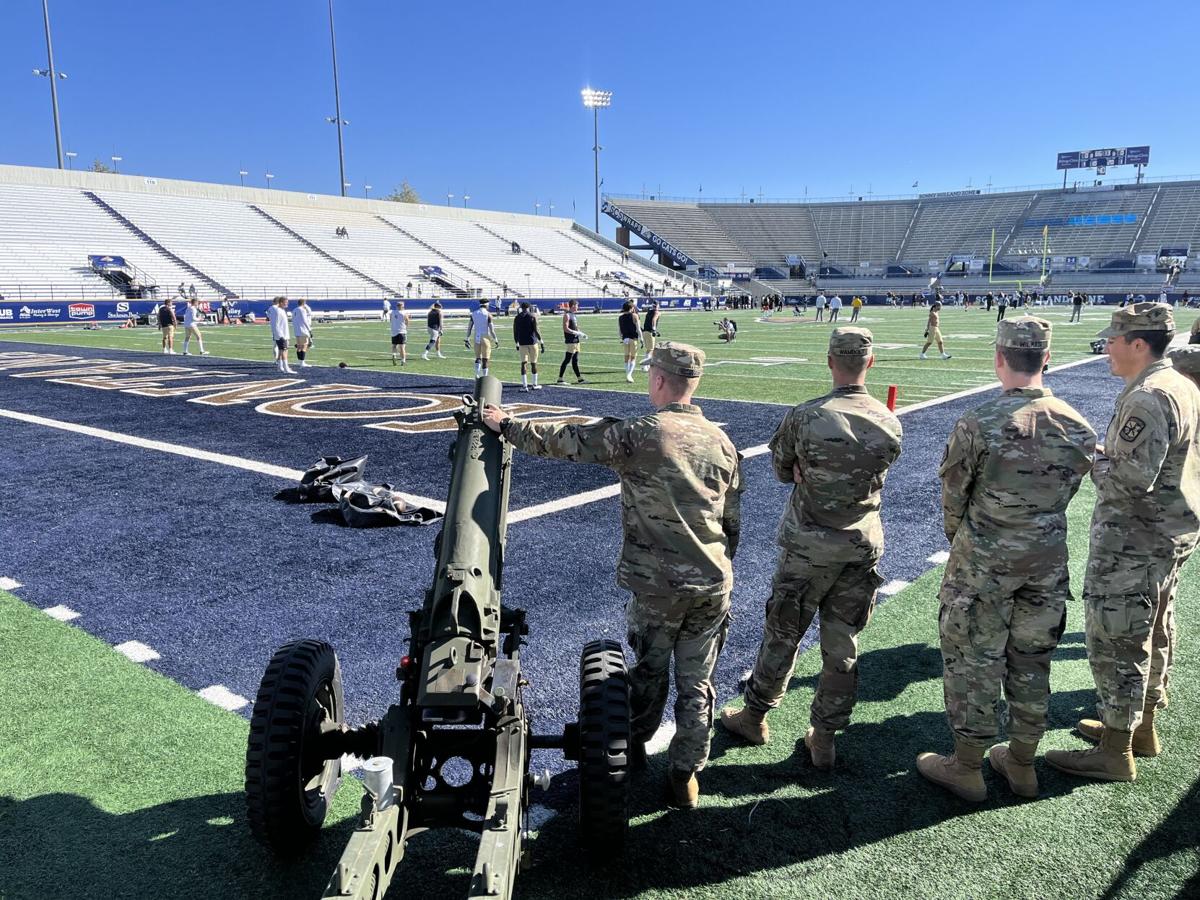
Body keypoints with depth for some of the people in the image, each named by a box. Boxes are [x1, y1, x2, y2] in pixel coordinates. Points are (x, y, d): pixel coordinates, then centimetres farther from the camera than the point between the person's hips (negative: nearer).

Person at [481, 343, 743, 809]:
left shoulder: (638, 433, -13)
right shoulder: (722, 441, 3)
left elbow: (564, 440, -5)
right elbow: (733, 522, 10)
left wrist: (507, 425, 9)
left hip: (656, 583, -3)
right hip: (713, 584, 3)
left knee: (649, 669, 18)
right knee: (696, 681, 13)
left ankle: (634, 744, 41)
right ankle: (685, 775, 24)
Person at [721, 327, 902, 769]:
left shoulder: (804, 416, -16)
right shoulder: (891, 425, -4)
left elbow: (782, 469, -1)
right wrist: (814, 475, 2)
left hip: (808, 547, -3)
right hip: (863, 548, 3)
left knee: (782, 636, 13)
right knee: (842, 646, 13)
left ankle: (755, 716, 31)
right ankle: (823, 738, 24)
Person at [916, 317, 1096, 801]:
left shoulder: (977, 425, -19)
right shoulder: (1078, 427, -5)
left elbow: (953, 496, -8)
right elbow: (1065, 492, 5)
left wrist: (959, 540, 11)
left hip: (984, 562, -4)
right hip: (1048, 561, 5)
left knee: (974, 661, 8)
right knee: (1031, 660, 17)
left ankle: (967, 768, 21)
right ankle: (1021, 764, 32)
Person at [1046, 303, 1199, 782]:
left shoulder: (1146, 398, -23)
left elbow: (1133, 479, -28)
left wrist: (1093, 461, -11)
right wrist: (1108, 455, 7)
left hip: (1132, 542, -10)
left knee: (1115, 640, -1)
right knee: (1152, 634, 20)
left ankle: (1116, 752, 9)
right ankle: (1141, 727, 36)